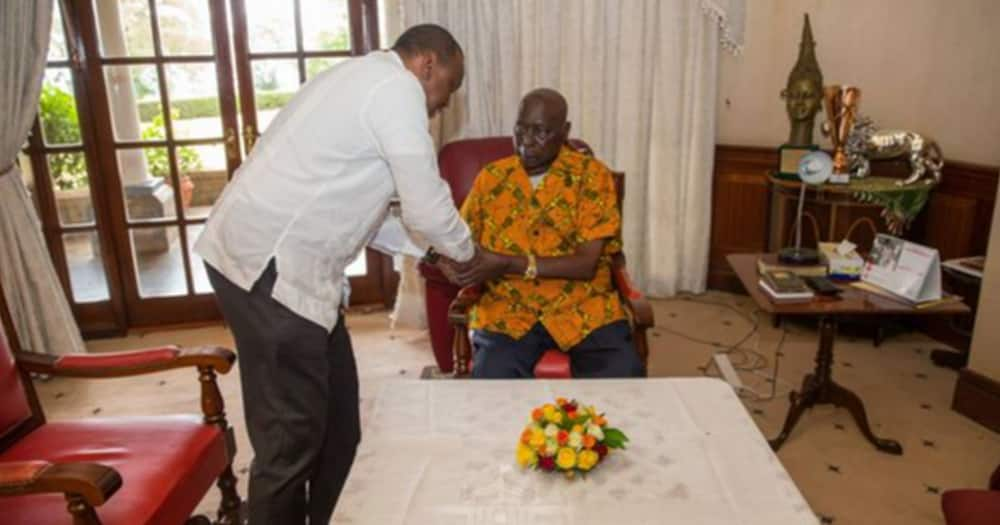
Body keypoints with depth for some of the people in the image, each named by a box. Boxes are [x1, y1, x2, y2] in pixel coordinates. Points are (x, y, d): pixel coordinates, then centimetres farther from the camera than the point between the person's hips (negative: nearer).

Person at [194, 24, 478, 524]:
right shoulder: (397, 86, -10)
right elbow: (427, 207, -12)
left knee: (337, 414, 18)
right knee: (291, 433, 1)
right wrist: (467, 256, 9)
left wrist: (423, 254, 24)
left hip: (281, 260, 10)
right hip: (267, 267, -10)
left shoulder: (364, 78, 21)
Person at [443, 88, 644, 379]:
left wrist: (511, 264, -17)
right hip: (506, 309, 1)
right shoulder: (491, 178, 10)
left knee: (624, 379, -25)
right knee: (491, 385, -28)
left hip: (582, 307, 0)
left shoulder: (592, 175, 0)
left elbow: (587, 264, -8)